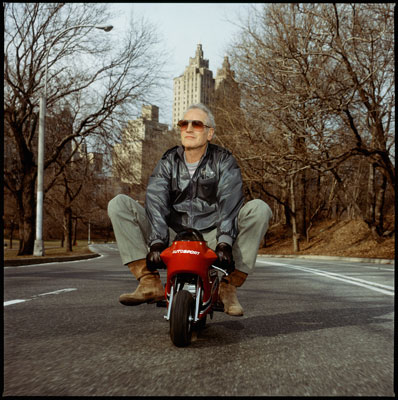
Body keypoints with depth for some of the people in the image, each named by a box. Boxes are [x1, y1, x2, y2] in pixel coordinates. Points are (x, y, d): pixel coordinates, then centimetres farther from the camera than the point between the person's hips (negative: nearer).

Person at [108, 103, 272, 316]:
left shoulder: (224, 161, 3)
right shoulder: (168, 162, 7)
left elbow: (230, 203, -13)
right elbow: (155, 202, -9)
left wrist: (224, 243, -30)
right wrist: (156, 243, -27)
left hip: (212, 238, -1)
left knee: (259, 208, -24)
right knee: (119, 204, -13)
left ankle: (229, 286, -20)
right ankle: (150, 282, -22)